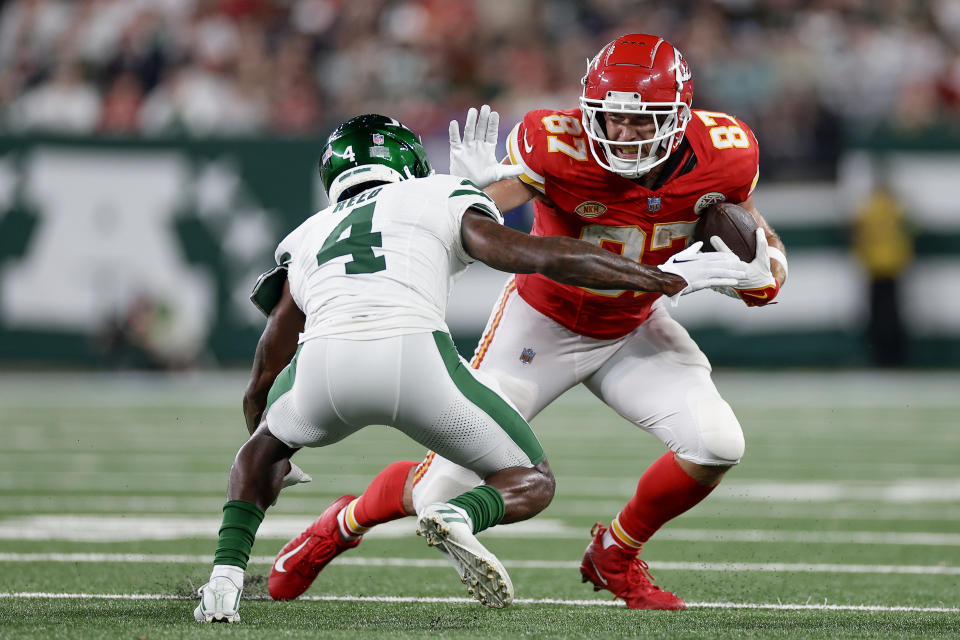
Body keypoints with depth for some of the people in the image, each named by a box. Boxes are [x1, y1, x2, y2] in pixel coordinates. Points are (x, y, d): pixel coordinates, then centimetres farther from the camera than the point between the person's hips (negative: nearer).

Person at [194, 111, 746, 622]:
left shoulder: (306, 238, 33)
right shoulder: (442, 199, 24)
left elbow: (264, 383, 36)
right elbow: (542, 256, 10)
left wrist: (275, 469, 54)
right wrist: (664, 280, 17)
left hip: (322, 366, 3)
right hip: (414, 358, -3)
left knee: (268, 444, 36)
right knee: (532, 484, 17)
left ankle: (226, 577, 11)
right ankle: (458, 515, -18)